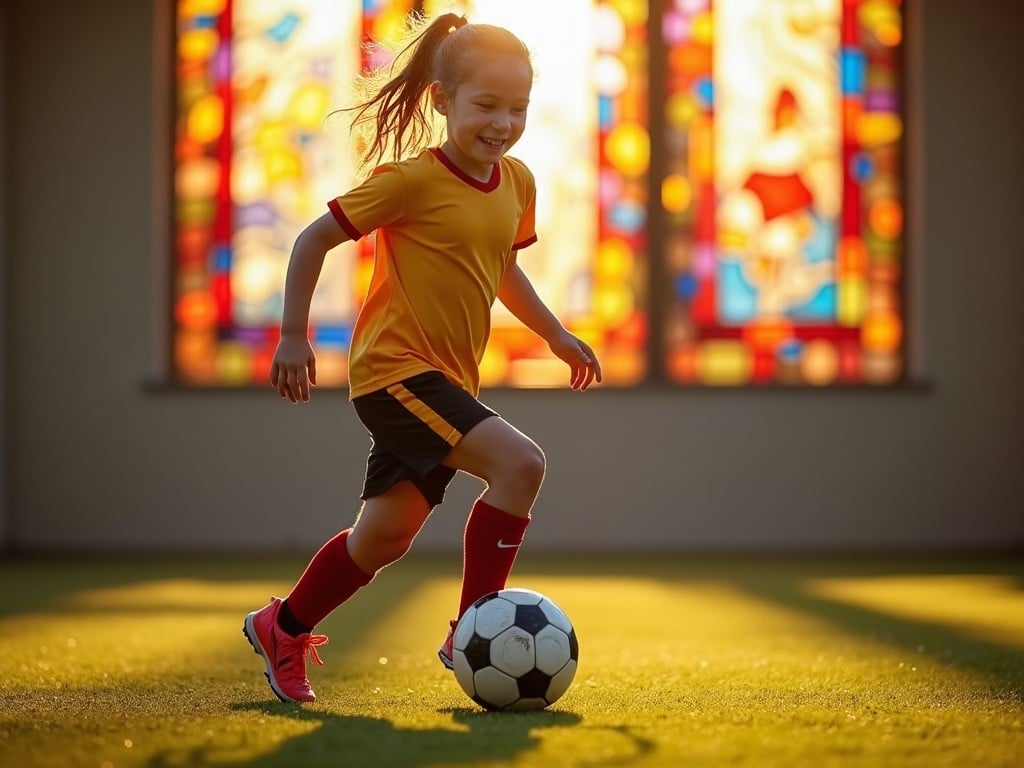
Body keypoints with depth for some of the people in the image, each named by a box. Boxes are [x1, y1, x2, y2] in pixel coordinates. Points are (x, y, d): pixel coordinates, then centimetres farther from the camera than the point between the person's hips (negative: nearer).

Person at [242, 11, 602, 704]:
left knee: (385, 536, 15)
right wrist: (294, 337, -10)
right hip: (394, 368, -8)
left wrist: (557, 336, 23)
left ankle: (284, 629, 35)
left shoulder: (517, 182, 6)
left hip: (448, 380, 8)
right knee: (521, 463, -24)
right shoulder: (412, 180, -16)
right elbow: (315, 240, -9)